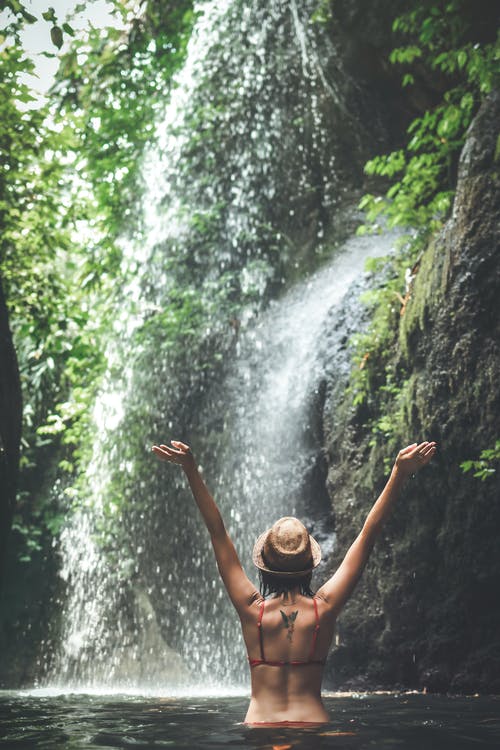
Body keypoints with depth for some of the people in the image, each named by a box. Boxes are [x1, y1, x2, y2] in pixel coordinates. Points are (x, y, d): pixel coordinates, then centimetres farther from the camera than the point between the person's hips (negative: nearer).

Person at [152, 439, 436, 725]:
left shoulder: (252, 608, -7)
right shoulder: (325, 607, -7)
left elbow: (218, 532, -7)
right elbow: (368, 534, -5)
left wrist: (191, 469, -6)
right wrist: (400, 473, -4)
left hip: (260, 723, 0)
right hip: (314, 723, 0)